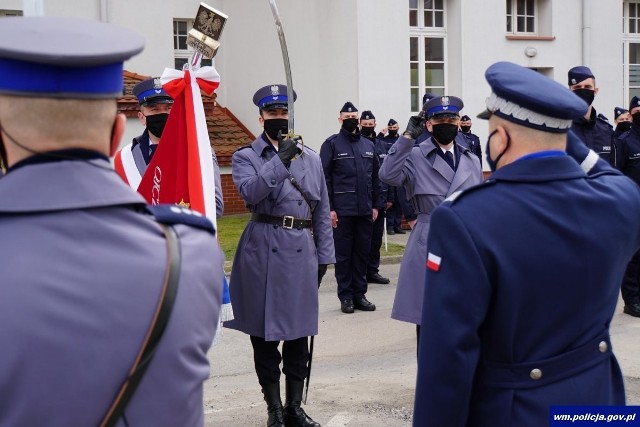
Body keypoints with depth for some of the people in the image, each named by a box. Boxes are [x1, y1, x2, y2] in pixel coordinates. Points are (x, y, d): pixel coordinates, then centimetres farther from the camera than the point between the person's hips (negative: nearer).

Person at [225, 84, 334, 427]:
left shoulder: (310, 158, 12)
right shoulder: (245, 157, 2)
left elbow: (322, 210, 13)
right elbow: (250, 193, -18)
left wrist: (324, 255, 9)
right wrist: (280, 161, -25)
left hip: (302, 251, 3)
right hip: (264, 250, -3)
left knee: (299, 332, 9)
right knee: (265, 333, 4)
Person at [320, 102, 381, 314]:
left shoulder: (368, 145, 13)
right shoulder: (332, 144, -2)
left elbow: (375, 177, 16)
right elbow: (325, 178, -6)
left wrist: (375, 205, 10)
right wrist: (329, 208, -11)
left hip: (365, 210, 5)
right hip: (342, 211, -4)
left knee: (363, 252, 8)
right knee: (343, 254, 2)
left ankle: (360, 294, 17)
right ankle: (346, 296, 10)